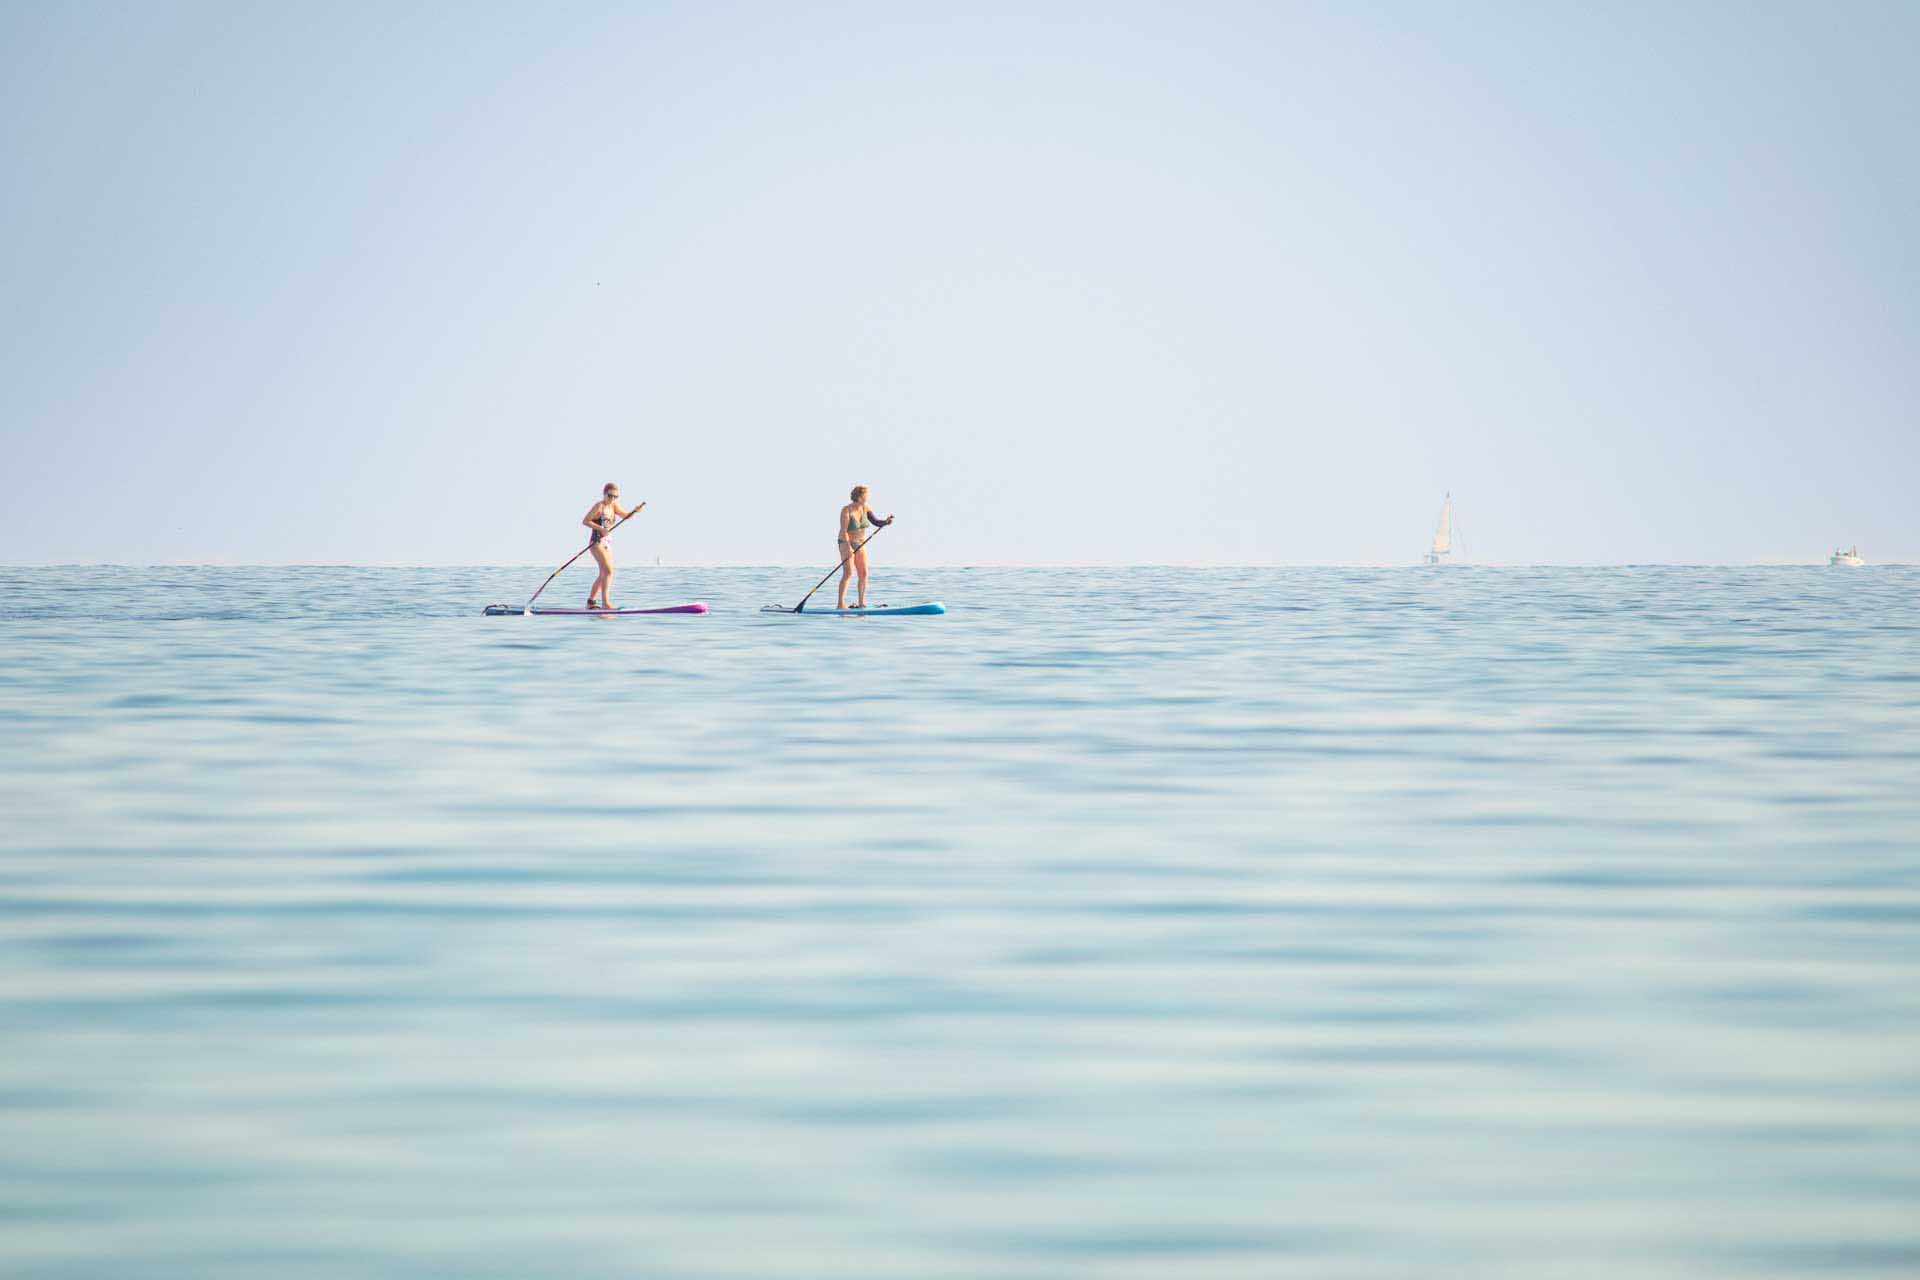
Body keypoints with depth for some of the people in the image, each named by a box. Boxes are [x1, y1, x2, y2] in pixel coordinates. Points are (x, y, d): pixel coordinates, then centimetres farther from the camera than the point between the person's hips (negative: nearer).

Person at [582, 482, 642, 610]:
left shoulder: (614, 506, 11)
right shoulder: (599, 506, -11)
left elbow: (626, 515, -2)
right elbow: (585, 521, -14)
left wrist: (635, 511, -21)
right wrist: (600, 529, -23)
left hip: (606, 543, 9)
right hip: (596, 542, -9)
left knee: (603, 575, 14)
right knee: (608, 571, -18)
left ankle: (590, 602, 23)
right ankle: (605, 602, -22)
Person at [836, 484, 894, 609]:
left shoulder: (865, 508, 2)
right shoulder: (847, 510, -17)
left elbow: (875, 522, -1)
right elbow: (843, 531, -21)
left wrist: (885, 522, -22)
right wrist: (848, 548, -28)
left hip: (860, 545, 7)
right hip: (847, 544, -7)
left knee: (863, 573, 1)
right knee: (848, 573, -17)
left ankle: (862, 603, 7)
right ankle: (840, 604, -19)